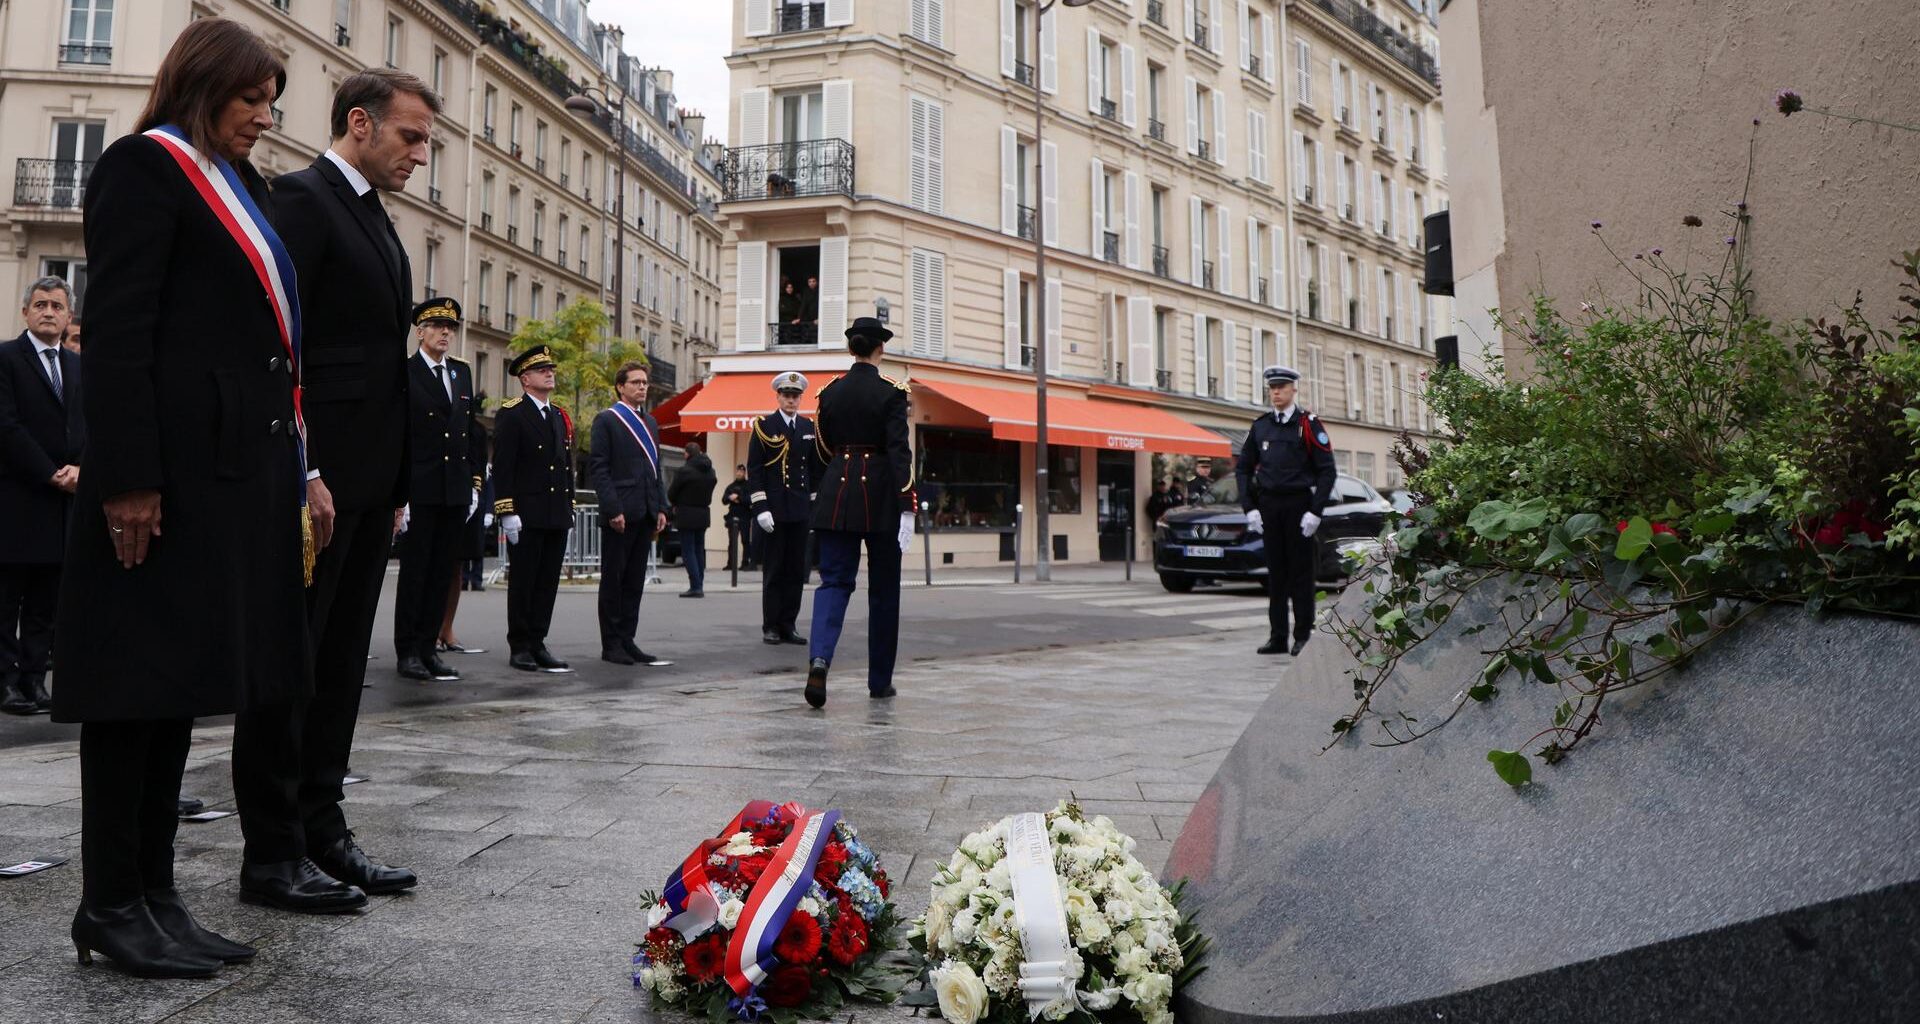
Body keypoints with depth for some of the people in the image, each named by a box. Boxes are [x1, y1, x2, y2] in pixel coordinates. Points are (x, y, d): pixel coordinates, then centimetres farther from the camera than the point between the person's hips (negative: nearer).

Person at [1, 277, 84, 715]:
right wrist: (52, 475, -13)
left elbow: (88, 427, 12)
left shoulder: (78, 366, 16)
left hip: (64, 499, 5)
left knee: (46, 601, 7)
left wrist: (80, 469, -7)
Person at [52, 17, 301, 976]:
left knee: (183, 673, 9)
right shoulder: (145, 164, -1)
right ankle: (110, 904, 9)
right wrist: (127, 478, -20)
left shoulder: (238, 185, 22)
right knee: (141, 673, -2)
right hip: (171, 460, -8)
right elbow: (118, 331, -12)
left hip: (235, 459, 8)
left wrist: (287, 462, 12)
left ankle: (155, 891, 18)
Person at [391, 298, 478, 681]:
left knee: (443, 572, 8)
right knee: (414, 571, 2)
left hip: (457, 491, 6)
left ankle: (429, 646, 16)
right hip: (420, 490, -5)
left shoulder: (462, 372, 14)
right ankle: (407, 650, 10)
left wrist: (474, 481, 12)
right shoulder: (404, 373, -4)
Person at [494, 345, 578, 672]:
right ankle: (519, 647, 8)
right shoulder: (511, 415, -4)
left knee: (548, 583, 8)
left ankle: (537, 643, 15)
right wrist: (507, 512, -16)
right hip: (526, 516, -6)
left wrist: (570, 508, 15)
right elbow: (502, 467, -10)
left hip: (558, 515, 6)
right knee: (522, 582, 1)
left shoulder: (561, 417, 17)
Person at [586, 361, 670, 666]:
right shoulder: (607, 420, -3)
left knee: (635, 582, 9)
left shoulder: (650, 423, 18)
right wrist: (613, 509, -16)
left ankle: (627, 640, 15)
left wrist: (661, 508, 10)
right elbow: (598, 469, -9)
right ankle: (611, 645, 7)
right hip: (619, 514, -7)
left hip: (645, 514, 7)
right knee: (613, 580, 1)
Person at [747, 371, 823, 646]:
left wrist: (815, 504, 8)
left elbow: (817, 468, 15)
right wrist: (760, 508, -12)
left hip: (800, 510, 4)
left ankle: (789, 625, 12)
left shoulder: (809, 428, 11)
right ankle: (771, 626, 9)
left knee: (797, 570, 5)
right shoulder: (763, 426, 0)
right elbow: (753, 469, -4)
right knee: (773, 570, 1)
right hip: (773, 510, -4)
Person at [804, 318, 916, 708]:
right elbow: (899, 452, -15)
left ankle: (820, 657, -22)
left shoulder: (829, 393, 5)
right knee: (883, 589, 9)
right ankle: (880, 681, 17)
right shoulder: (891, 393, -8)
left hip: (837, 495, 3)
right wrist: (907, 508, -17)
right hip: (881, 498, -3)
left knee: (834, 580, 5)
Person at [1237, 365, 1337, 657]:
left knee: (1301, 570, 0)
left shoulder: (1309, 424, -3)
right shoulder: (1260, 426, 10)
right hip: (1268, 506, 4)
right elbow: (1243, 469, 13)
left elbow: (1327, 471, -6)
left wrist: (1315, 512, -13)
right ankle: (1277, 636, 12)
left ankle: (1304, 635, 7)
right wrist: (1249, 508, 3)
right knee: (1275, 570, 7)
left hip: (1299, 504, -4)